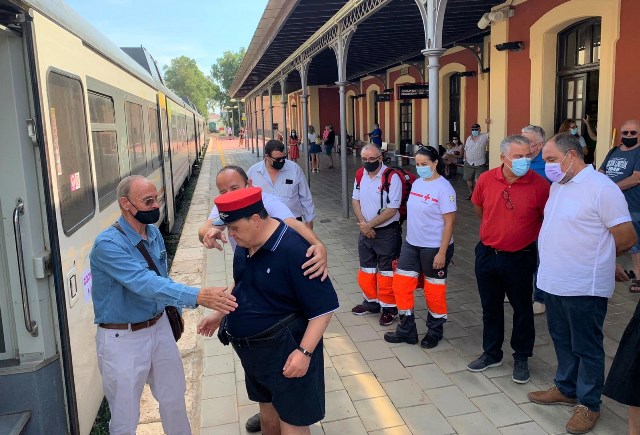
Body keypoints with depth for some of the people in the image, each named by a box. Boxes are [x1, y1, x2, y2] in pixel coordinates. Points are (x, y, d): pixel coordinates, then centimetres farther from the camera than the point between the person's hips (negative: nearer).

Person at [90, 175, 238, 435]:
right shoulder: (108, 244, -24)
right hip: (122, 339, -6)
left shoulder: (154, 233, 0)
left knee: (174, 399, 21)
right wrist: (198, 296, -44)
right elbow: (145, 284, -36)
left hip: (159, 327, 7)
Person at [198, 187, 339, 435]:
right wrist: (218, 315, 20)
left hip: (285, 350, -7)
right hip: (252, 348, 8)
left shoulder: (293, 249, -26)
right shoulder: (245, 245, -1)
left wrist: (305, 352, -28)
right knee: (267, 407, 24)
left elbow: (323, 306, -24)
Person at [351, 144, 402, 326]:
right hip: (365, 230, 7)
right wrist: (363, 224, -6)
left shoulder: (392, 177, -19)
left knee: (386, 272, 4)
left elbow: (392, 210, -20)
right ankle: (371, 301, 37)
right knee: (366, 269, 18)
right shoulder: (360, 175, 1)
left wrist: (370, 225, -16)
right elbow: (355, 200, 8)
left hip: (387, 232, -6)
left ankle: (389, 307, 20)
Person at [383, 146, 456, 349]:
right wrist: (410, 237, 14)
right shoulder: (417, 183, 5)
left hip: (434, 248, -7)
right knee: (401, 283, 7)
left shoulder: (443, 188, -16)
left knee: (433, 290, 9)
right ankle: (406, 330, 22)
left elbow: (449, 222, -17)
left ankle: (435, 331, 31)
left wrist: (442, 252, -19)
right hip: (411, 244, 7)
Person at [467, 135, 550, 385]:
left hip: (520, 258, -3)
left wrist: (533, 237, 1)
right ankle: (491, 354, 35)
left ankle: (521, 358, 32)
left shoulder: (539, 184, -16)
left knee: (522, 309, 12)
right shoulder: (486, 179, -7)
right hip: (487, 254, 3)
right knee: (490, 308, 17)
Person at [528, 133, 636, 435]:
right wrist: (560, 257, 8)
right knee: (562, 340, 21)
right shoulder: (557, 185, 8)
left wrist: (595, 259, 2)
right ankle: (566, 389, 39)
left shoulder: (601, 187, -17)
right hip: (553, 282, 8)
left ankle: (589, 404, 25)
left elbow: (627, 239, -13)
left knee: (586, 347, 8)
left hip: (584, 288, -8)